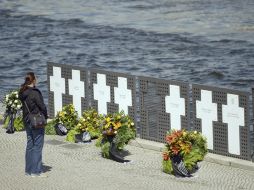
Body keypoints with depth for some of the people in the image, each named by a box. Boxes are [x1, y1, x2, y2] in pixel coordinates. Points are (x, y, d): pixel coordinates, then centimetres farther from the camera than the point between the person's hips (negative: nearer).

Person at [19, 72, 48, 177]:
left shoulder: (22, 93, 5)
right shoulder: (34, 92, -18)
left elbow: (24, 106, 9)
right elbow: (42, 106, -15)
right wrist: (45, 116, 2)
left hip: (27, 121, 8)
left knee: (30, 145, 14)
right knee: (37, 145, -2)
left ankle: (29, 170, 18)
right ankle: (36, 171, -1)